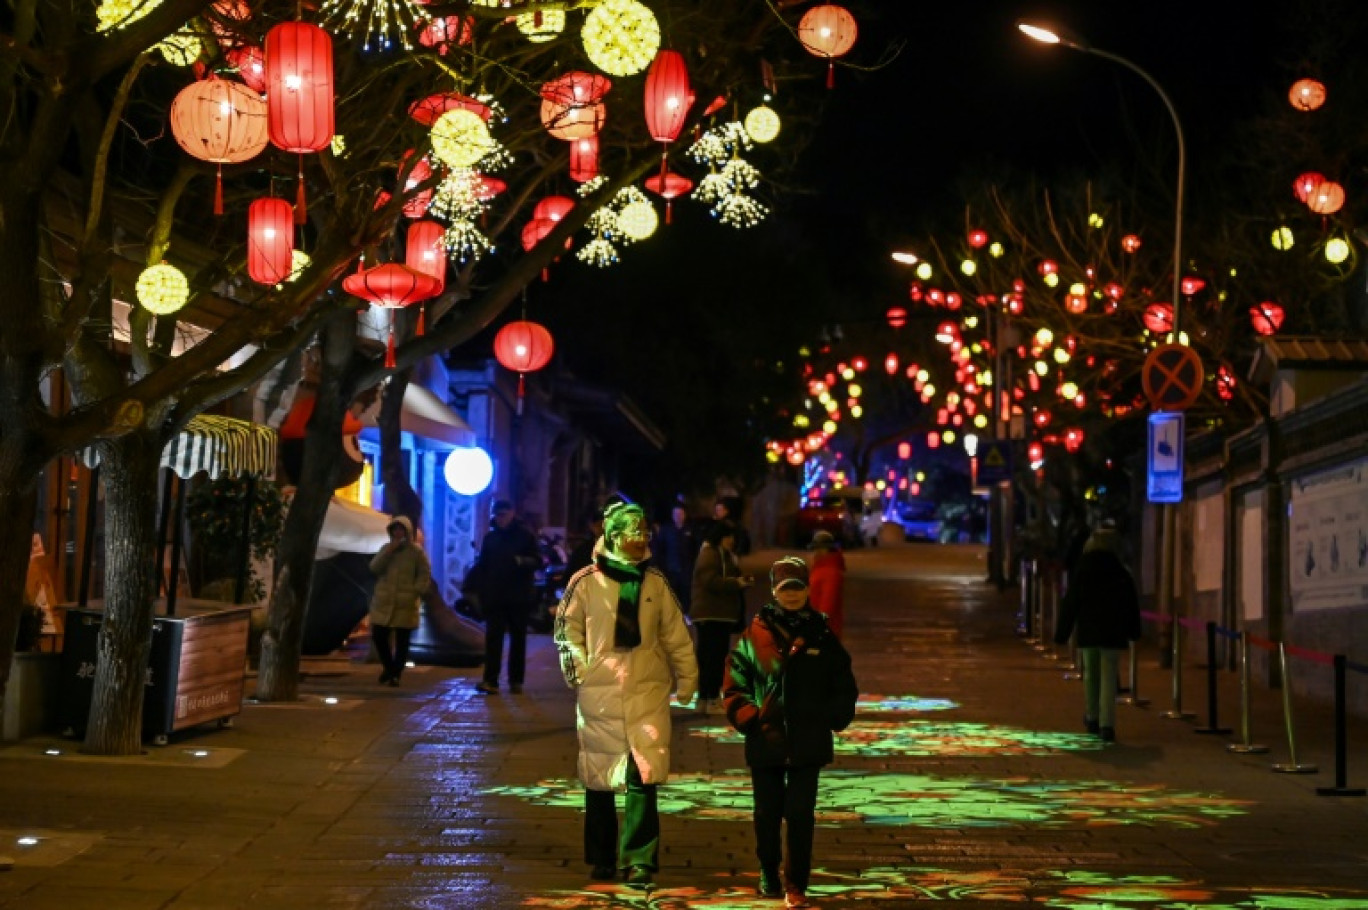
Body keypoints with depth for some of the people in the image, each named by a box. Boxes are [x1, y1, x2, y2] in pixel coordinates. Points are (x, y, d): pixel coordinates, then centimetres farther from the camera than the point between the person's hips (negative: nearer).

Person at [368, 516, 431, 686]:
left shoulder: (416, 551, -2)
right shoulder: (386, 548, 10)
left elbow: (425, 574, -1)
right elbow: (374, 568, -4)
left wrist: (415, 591, -13)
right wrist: (389, 550, -12)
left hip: (405, 604, -3)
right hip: (383, 602, 4)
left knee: (401, 641, 0)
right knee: (378, 636, 2)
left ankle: (396, 674, 9)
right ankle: (388, 667, 24)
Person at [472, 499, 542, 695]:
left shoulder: (525, 535, 1)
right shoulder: (490, 538, 9)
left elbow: (537, 560, -4)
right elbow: (483, 567, 12)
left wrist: (523, 561, -25)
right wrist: (482, 593, 4)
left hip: (519, 597, -2)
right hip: (495, 597, 2)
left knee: (518, 639, 6)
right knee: (493, 638, -8)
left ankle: (516, 680, 13)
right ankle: (490, 681, -14)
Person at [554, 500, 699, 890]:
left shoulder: (655, 583, 5)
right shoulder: (586, 581, -2)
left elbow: (675, 635, 10)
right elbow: (568, 630, 5)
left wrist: (687, 679, 10)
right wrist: (579, 669, -4)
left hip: (648, 693, 1)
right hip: (599, 694, -1)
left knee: (644, 777, -10)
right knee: (598, 778, 8)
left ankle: (640, 861, -7)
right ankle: (601, 858, 21)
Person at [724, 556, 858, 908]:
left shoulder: (822, 637, 5)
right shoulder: (755, 637, 0)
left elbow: (845, 688, 12)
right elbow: (735, 684, 3)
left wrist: (833, 718, 0)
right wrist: (748, 717, -9)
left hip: (809, 744, 0)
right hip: (765, 743, 0)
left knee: (801, 814, -3)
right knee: (767, 813, 12)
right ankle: (768, 873, 32)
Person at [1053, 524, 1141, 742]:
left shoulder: (1080, 570, -4)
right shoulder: (1121, 571, -1)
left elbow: (1070, 603, -3)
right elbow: (1132, 604, 7)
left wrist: (1062, 632, 2)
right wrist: (1132, 631, 19)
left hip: (1087, 632, 0)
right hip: (1112, 634, 0)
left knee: (1090, 675, 17)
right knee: (1109, 678, -1)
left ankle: (1093, 718, 29)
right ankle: (1107, 725, -11)